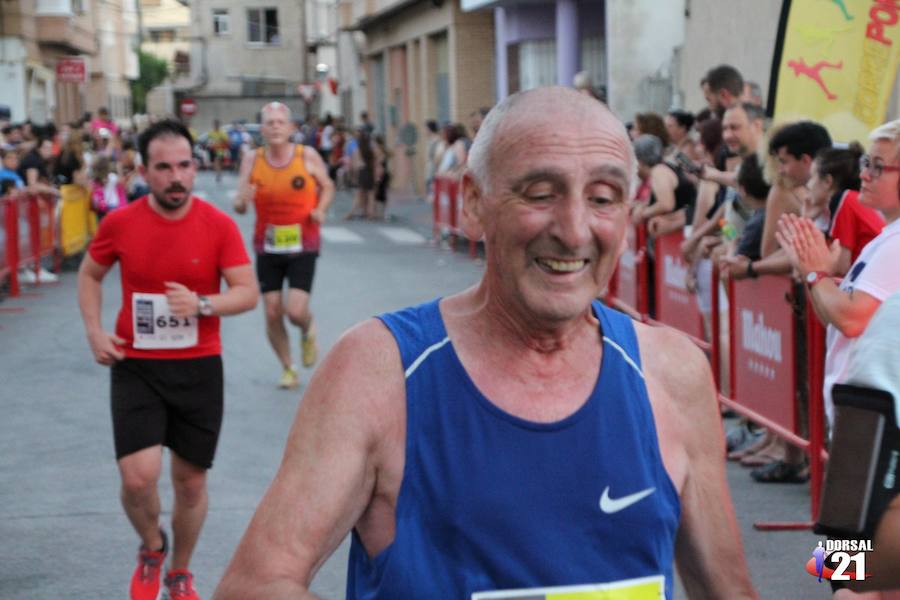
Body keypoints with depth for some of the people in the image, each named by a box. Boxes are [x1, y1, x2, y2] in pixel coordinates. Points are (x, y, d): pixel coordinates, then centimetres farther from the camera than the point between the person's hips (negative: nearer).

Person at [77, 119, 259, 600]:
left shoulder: (219, 225, -8)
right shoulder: (119, 223, -5)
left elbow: (248, 293, -8)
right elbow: (90, 275, 12)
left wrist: (202, 304, -26)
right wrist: (94, 331, -2)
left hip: (198, 367, 0)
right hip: (135, 367, 0)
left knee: (191, 480, 10)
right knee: (139, 476, -14)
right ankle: (151, 547, 19)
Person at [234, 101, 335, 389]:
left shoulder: (307, 156, -8)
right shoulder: (252, 160, -4)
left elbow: (327, 186, 8)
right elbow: (239, 206, -4)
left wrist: (320, 210, -11)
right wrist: (243, 200, -28)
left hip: (303, 247, -2)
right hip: (267, 247, 2)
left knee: (296, 311, -13)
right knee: (272, 314, 1)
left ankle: (308, 333, 24)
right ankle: (288, 369, 21)